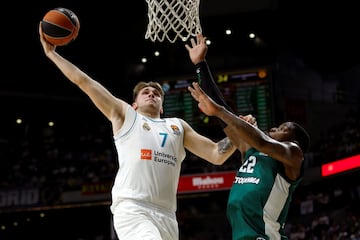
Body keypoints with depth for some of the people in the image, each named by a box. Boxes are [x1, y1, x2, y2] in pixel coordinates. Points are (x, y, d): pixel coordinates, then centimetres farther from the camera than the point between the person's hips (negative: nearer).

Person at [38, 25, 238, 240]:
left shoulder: (177, 126, 27)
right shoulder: (125, 115, 18)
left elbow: (217, 154, 21)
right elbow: (84, 81, 18)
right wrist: (52, 53, 19)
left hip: (167, 215, 5)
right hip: (132, 209, -5)